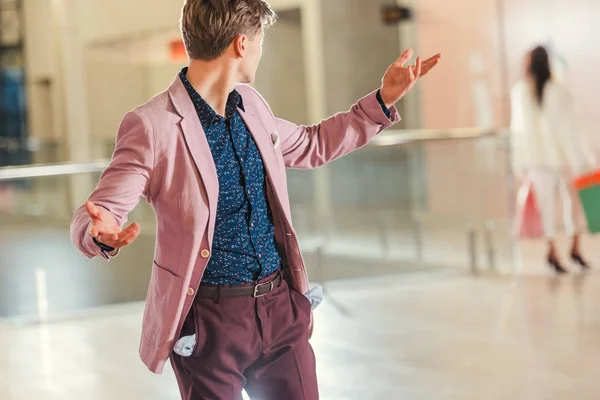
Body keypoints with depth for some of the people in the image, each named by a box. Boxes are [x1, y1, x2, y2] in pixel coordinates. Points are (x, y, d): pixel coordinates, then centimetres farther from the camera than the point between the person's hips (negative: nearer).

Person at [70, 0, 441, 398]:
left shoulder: (251, 105, 8)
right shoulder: (152, 126, -15)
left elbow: (310, 145, 26)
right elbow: (92, 216, -14)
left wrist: (383, 100, 23)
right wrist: (104, 234, -38)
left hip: (281, 306, 6)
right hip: (210, 319, -6)